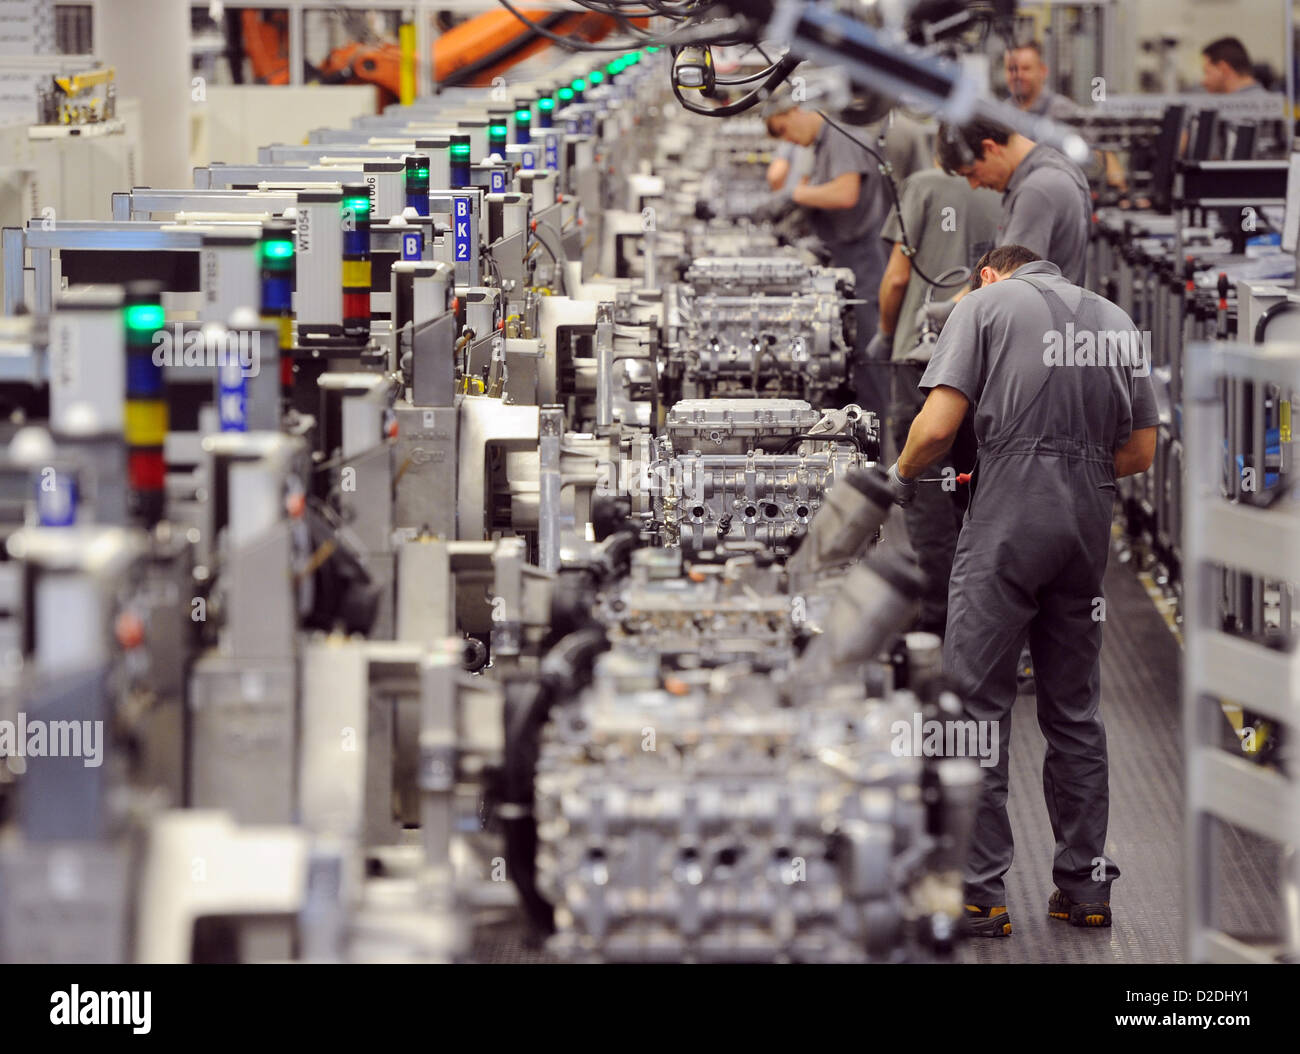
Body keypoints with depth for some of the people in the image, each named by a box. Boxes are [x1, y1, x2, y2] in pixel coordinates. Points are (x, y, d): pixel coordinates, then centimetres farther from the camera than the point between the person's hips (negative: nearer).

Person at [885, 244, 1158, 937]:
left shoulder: (986, 302, 3)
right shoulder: (1117, 320, 17)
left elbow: (938, 426, -7)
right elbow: (1140, 453, 16)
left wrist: (902, 476, 12)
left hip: (1008, 516, -5)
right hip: (1090, 522, 5)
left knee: (978, 702, -2)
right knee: (1075, 709, 14)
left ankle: (980, 893, -4)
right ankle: (1085, 886, 16)